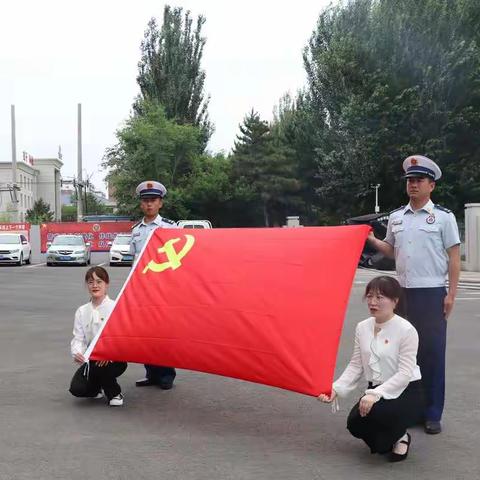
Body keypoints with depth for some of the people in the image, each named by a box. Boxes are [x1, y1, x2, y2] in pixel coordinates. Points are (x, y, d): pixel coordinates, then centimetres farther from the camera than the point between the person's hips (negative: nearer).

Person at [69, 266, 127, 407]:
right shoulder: (82, 311, 8)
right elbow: (78, 338, 3)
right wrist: (77, 353, -19)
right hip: (91, 359, 4)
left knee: (98, 367, -36)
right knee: (76, 388, -19)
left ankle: (114, 393, -2)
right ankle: (96, 388, 20)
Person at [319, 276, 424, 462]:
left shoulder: (406, 330, -17)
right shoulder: (363, 327, 1)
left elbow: (404, 373, -21)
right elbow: (356, 366, 2)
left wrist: (376, 394, -31)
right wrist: (337, 388, -12)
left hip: (406, 391, -5)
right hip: (376, 390, 6)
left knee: (377, 411, -33)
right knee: (354, 422, -17)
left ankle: (400, 436, 3)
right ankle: (389, 437, 17)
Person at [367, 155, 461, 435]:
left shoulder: (444, 217, -2)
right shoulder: (396, 217, 10)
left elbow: (454, 257, -3)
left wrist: (452, 294, -9)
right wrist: (372, 240, 4)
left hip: (432, 294, -5)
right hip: (403, 292, 5)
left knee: (432, 352, -1)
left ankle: (433, 414, 10)